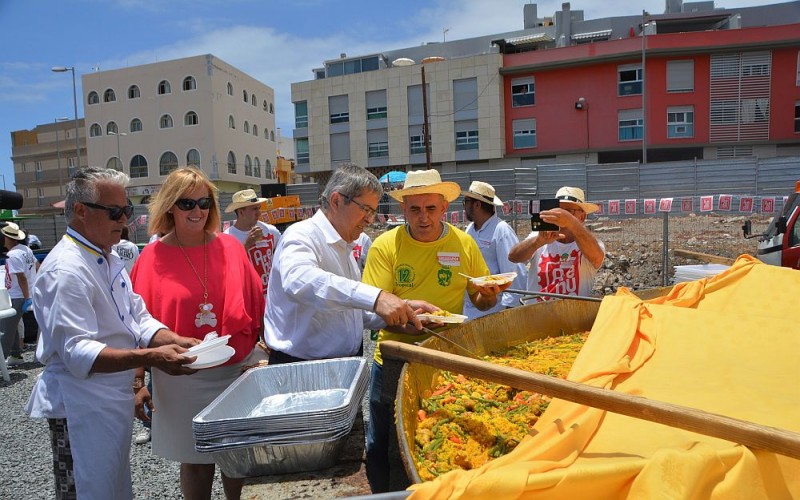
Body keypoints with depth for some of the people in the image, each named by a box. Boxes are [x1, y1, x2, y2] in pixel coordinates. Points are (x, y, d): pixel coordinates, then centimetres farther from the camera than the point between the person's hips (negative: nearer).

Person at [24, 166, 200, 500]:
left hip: (113, 396, 9)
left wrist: (174, 341, -10)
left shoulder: (108, 260, 8)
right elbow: (76, 352, -28)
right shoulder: (67, 269, -22)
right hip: (82, 406, -9)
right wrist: (150, 357, -35)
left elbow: (138, 319, 7)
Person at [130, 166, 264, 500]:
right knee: (194, 462, 14)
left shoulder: (230, 246, 0)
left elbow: (256, 306, 5)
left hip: (237, 371, 2)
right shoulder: (153, 257, -6)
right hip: (182, 380, -2)